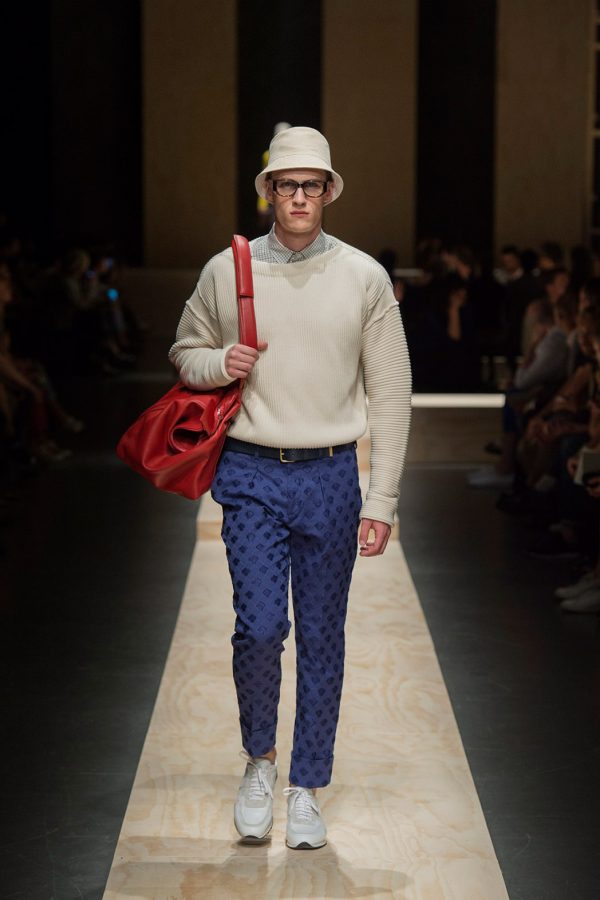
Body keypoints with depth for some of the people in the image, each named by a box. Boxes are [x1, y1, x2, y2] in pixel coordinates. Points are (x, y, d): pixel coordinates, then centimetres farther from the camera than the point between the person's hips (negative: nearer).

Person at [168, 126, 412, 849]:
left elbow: (389, 395, 2)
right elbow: (184, 352, 17)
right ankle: (259, 758, 15)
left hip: (331, 478, 1)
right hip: (252, 475, 0)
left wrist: (381, 501, -3)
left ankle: (305, 788, 20)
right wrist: (219, 364, -8)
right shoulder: (225, 271, 3)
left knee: (322, 638, 6)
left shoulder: (364, 276, 1)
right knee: (260, 626, -12)